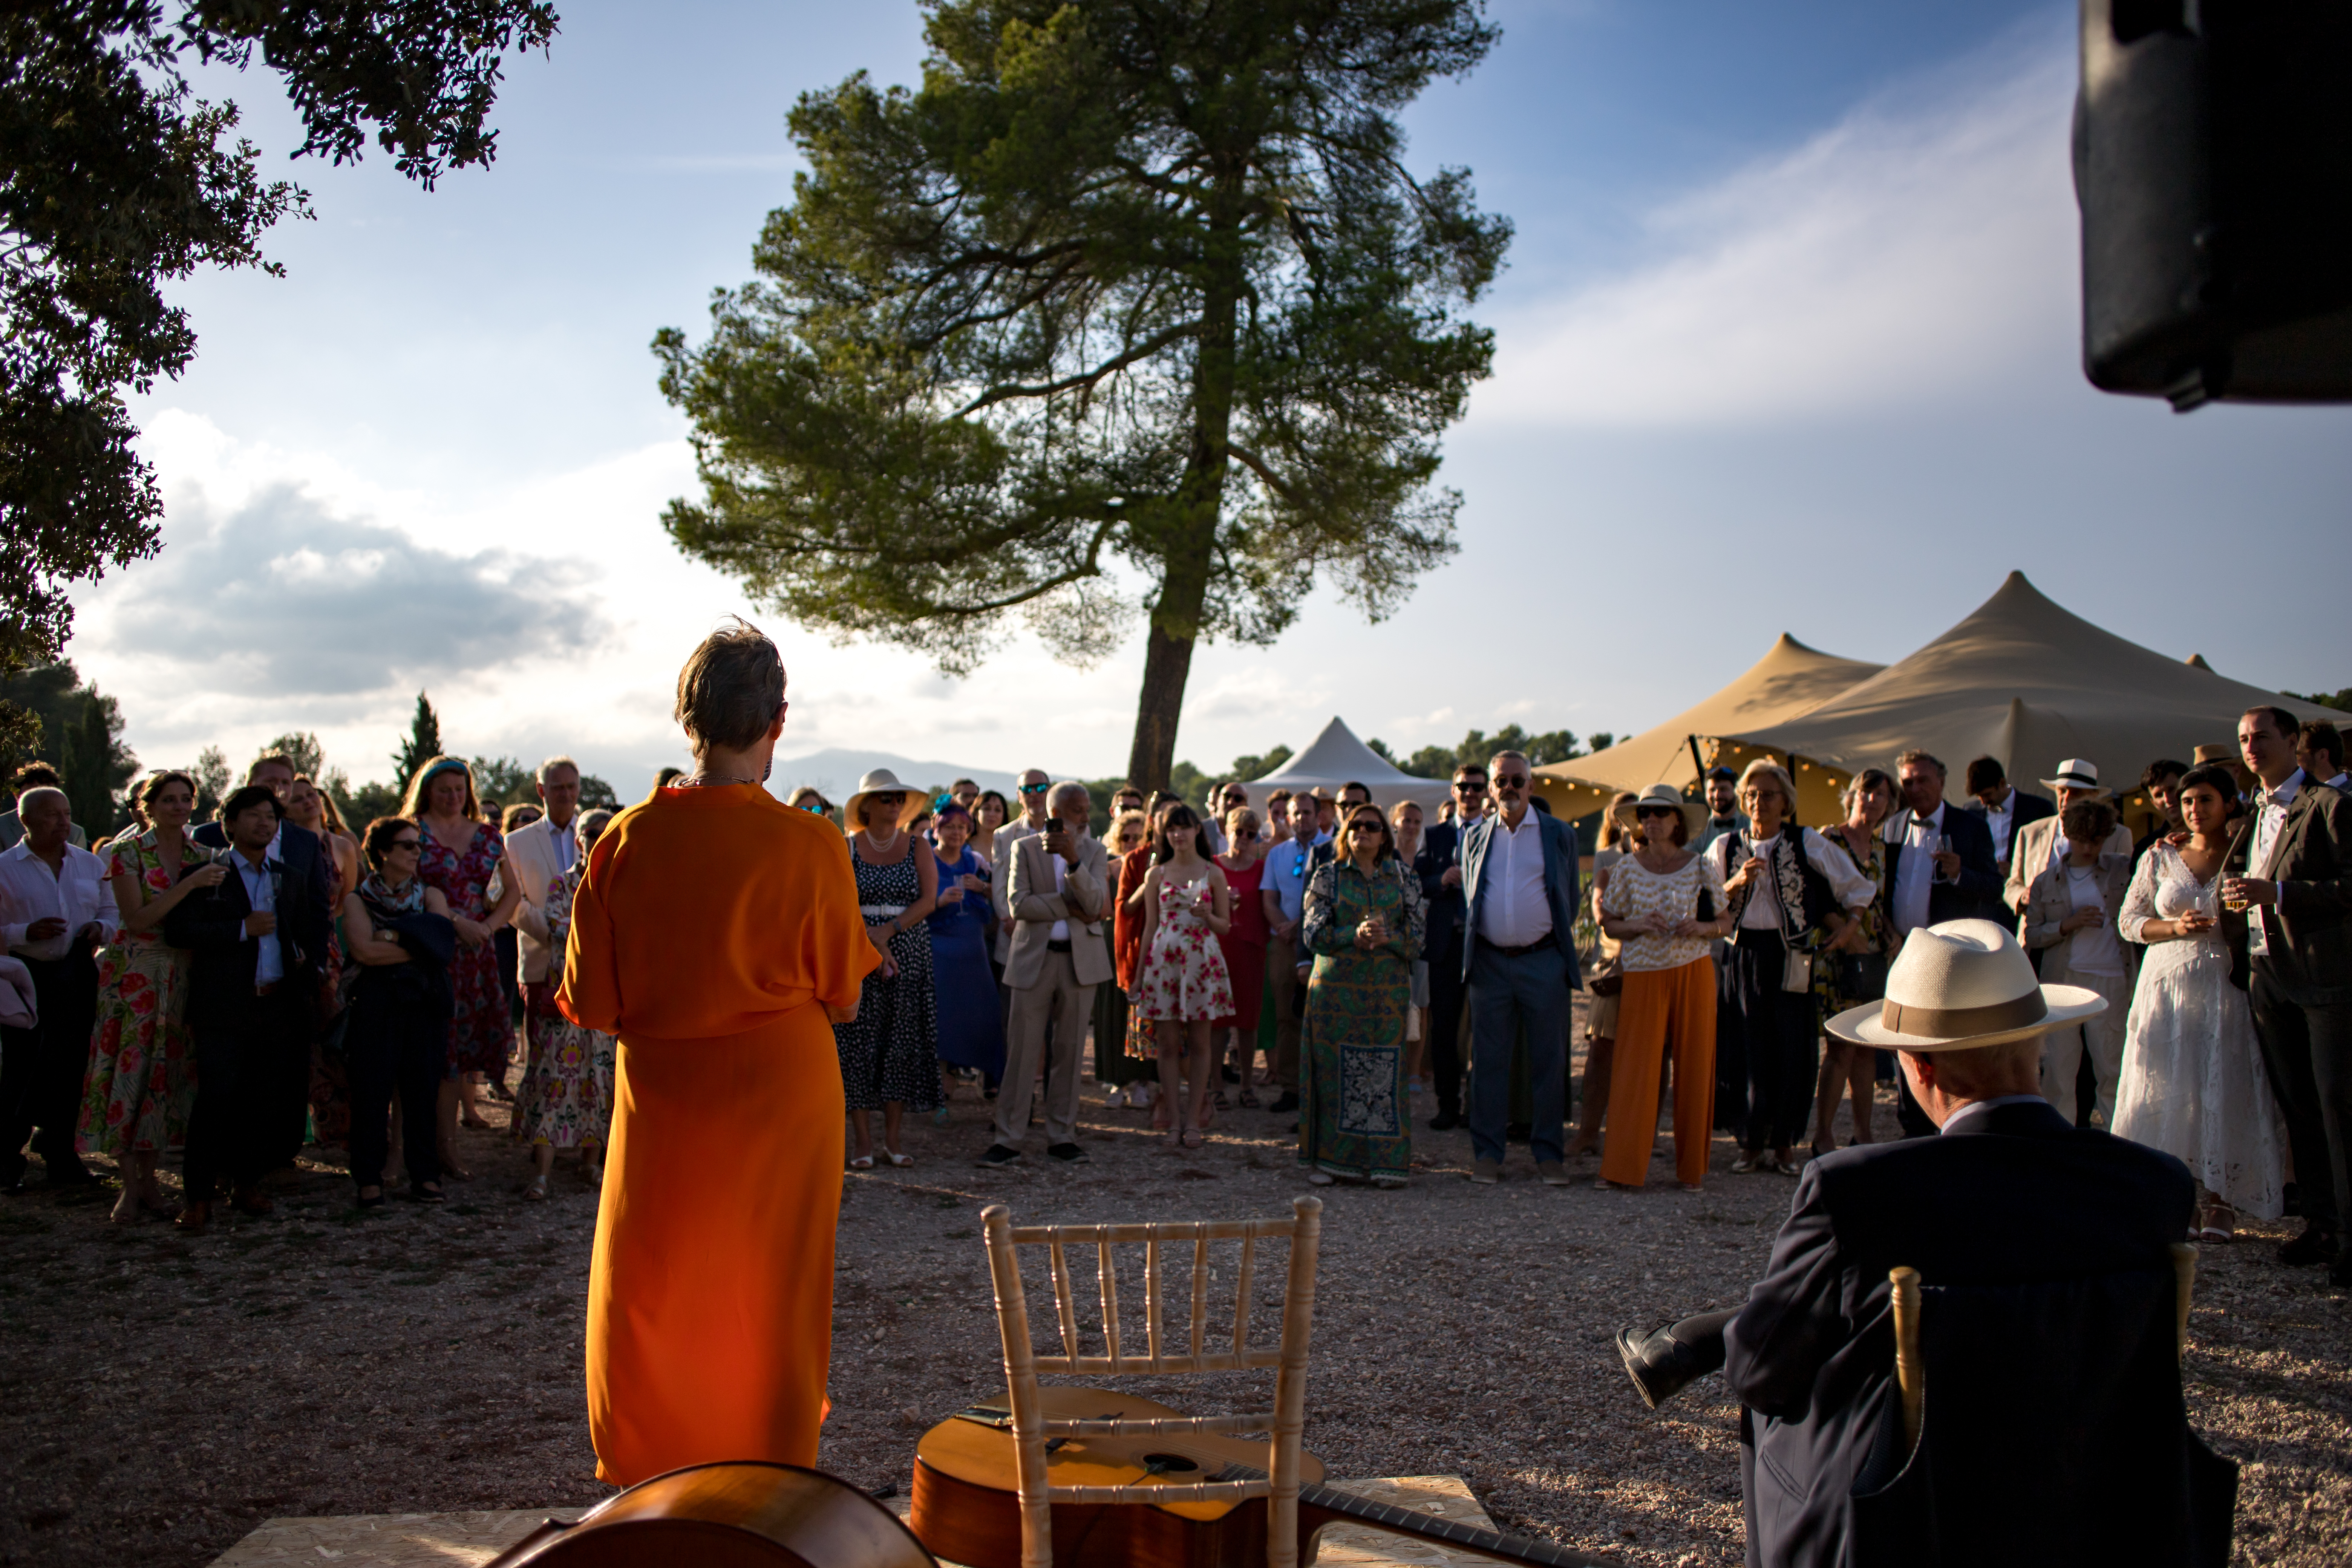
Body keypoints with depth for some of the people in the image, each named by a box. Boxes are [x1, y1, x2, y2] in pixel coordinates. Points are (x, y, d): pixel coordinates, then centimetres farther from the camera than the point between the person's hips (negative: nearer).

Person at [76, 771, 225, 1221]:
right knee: (128, 1071, -4)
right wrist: (188, 885, -21)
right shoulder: (128, 853, -4)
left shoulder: (203, 856, 8)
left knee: (168, 1074, 4)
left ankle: (149, 1180, 14)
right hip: (134, 976, -4)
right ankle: (131, 1186, 5)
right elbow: (138, 919, -15)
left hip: (183, 977, 4)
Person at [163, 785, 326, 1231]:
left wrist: (313, 968, 11)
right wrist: (243, 929, -14)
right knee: (215, 1098, -8)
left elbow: (310, 929, 27)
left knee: (261, 1101, 7)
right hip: (222, 1008, -5)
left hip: (277, 1005, 5)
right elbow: (178, 930, -10)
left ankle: (247, 1185, 18)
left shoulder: (286, 878, 17)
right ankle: (199, 1198, -2)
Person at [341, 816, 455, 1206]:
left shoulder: (430, 896, 13)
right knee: (372, 1091, -2)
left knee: (423, 1090, 1)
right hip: (377, 1005, -2)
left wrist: (392, 938, -10)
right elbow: (364, 950, -9)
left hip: (426, 1003, 2)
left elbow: (444, 944, -4)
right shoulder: (357, 899, 6)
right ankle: (369, 1178, 6)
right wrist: (420, 947, -7)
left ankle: (425, 1176, 8)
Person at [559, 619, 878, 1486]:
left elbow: (591, 1004, -5)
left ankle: (644, 1483, 31)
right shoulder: (810, 845, -15)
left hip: (663, 1098, 1)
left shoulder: (627, 839, -11)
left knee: (653, 1300, 18)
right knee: (775, 1301, 14)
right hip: (781, 1095, -1)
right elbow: (843, 999, -6)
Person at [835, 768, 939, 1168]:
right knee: (860, 1045, -2)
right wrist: (872, 942, -15)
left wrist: (888, 930, -14)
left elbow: (929, 900, -3)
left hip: (910, 956, 2)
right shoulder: (847, 849, 2)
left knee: (903, 1044, 2)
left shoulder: (917, 847, 7)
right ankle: (863, 1142, 5)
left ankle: (892, 1140, 10)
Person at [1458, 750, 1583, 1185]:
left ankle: (1548, 1152, 12)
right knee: (1489, 1060, 5)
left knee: (1549, 1059, 3)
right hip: (1490, 962, 1)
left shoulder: (1559, 834, 5)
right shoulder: (1474, 836, 10)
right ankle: (1487, 1153, 12)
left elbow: (1571, 898, 11)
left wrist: (1559, 938, 8)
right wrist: (1474, 940, 9)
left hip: (1543, 959, -1)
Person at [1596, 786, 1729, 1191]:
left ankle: (1693, 1167, 15)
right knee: (1634, 1069, -4)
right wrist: (1639, 925, -12)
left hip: (1693, 974, 1)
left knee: (1693, 1068, 3)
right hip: (1643, 976, 0)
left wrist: (1702, 928, -12)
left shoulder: (1702, 867, 4)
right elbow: (1609, 925, 6)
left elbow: (1726, 924, 9)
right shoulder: (1626, 868, 3)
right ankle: (1620, 1167, 2)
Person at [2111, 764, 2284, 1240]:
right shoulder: (2159, 858, 10)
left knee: (2226, 1088, -6)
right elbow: (2131, 921, 8)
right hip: (2168, 986, 2)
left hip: (2227, 989, -2)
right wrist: (2176, 927, -8)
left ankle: (2218, 1199, -2)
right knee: (2168, 1089, -3)